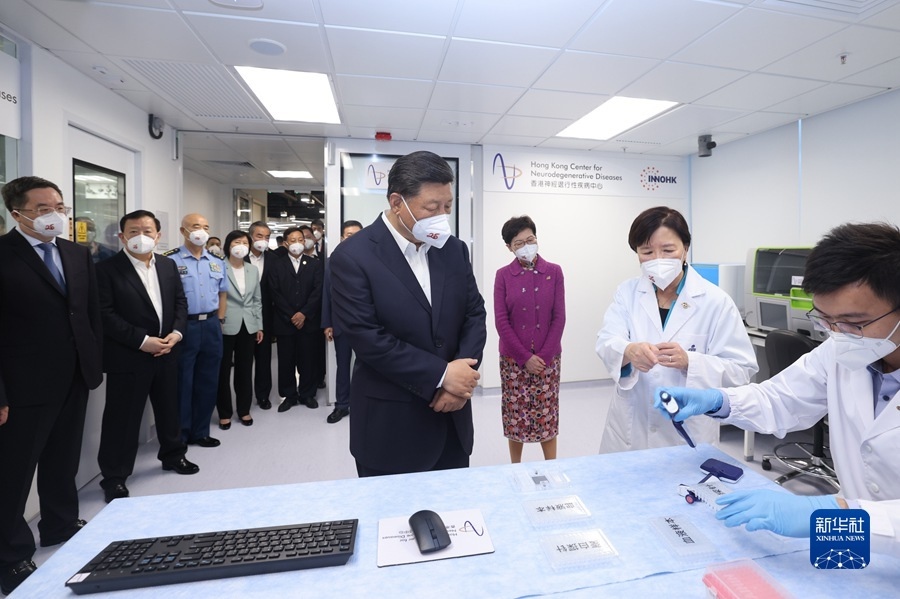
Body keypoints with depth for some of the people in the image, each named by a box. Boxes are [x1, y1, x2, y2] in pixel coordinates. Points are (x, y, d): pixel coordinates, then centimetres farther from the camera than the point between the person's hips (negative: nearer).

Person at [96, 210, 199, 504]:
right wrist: (142, 341, -19)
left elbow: (180, 301, 9)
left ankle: (173, 454, 38)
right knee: (122, 418, 5)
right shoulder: (107, 269, -9)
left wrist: (176, 332, -6)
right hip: (127, 356, -5)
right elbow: (105, 315, -14)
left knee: (169, 408, 18)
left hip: (167, 352, 5)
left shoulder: (168, 265, 8)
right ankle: (114, 476, 22)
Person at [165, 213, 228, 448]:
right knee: (182, 383, 5)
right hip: (183, 327, -5)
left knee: (208, 382, 12)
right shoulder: (170, 260, -7)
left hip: (211, 326, 5)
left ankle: (200, 432, 27)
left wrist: (218, 321, 9)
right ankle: (179, 436, 21)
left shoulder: (217, 262, 11)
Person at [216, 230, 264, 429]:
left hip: (248, 326, 4)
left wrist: (259, 326, 9)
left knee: (245, 369, 11)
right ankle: (224, 413, 19)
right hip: (225, 327, -4)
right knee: (223, 370, 5)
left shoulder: (253, 270, 9)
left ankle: (244, 409, 24)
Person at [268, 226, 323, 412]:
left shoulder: (315, 264, 6)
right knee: (286, 361, 6)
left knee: (307, 360, 7)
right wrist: (291, 316, -10)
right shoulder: (276, 265, 7)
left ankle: (307, 394, 20)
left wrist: (304, 314, -12)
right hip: (284, 322, 0)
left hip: (308, 320, 0)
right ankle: (289, 395, 19)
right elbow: (275, 294, -1)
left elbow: (318, 291, -3)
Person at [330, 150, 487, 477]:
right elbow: (368, 339, -19)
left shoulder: (455, 249, 3)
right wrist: (441, 375, -18)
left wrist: (464, 375, -12)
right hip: (389, 426, -4)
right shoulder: (352, 256, -14)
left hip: (453, 418, 5)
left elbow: (474, 314, 4)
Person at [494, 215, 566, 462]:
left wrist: (544, 356, -10)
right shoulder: (503, 275, -2)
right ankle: (515, 468, 27)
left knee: (547, 414, 9)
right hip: (513, 359, 0)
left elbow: (559, 317, -3)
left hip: (547, 358, 0)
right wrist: (525, 357, -11)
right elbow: (501, 321, -6)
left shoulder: (554, 272, 0)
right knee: (515, 414, 9)